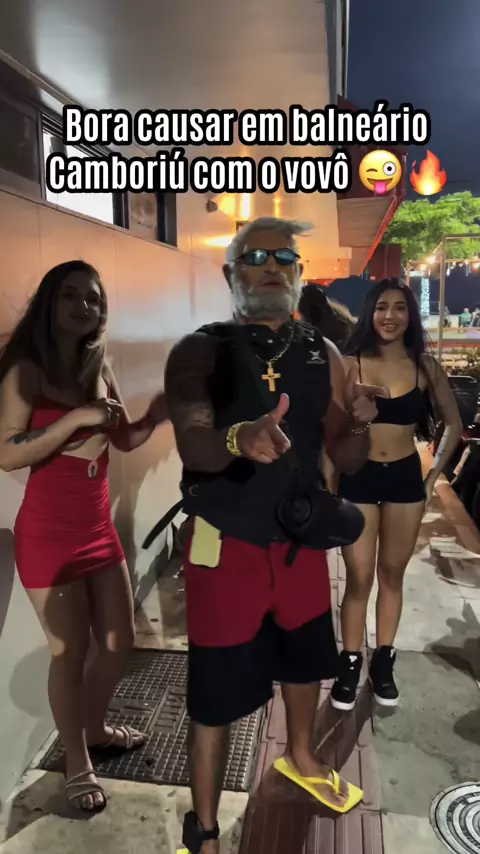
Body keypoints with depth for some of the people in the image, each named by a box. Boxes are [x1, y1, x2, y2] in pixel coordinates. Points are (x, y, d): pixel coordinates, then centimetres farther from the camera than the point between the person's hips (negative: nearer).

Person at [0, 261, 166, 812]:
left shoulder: (101, 369, 5)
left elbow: (125, 441, 11)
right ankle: (76, 762, 30)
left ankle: (94, 729, 43)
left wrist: (154, 418, -8)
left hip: (99, 527, 7)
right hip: (48, 534, -6)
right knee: (70, 654, 6)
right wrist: (76, 418, -27)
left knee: (119, 643, 17)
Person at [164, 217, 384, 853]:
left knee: (305, 656, 24)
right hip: (226, 544, -4)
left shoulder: (323, 357, 0)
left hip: (299, 537, 5)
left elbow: (346, 462, 2)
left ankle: (300, 757, 55)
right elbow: (192, 447, -25)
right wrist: (240, 438, -46)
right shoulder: (200, 351, -11)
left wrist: (359, 426, -20)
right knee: (216, 692, 3)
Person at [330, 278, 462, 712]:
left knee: (392, 574, 13)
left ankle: (383, 662, 29)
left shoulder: (426, 367, -1)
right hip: (357, 477, -2)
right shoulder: (350, 364, -7)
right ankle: (351, 663, 20)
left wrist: (435, 472, 5)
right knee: (359, 577, 1)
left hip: (405, 477, 2)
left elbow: (454, 425, 9)